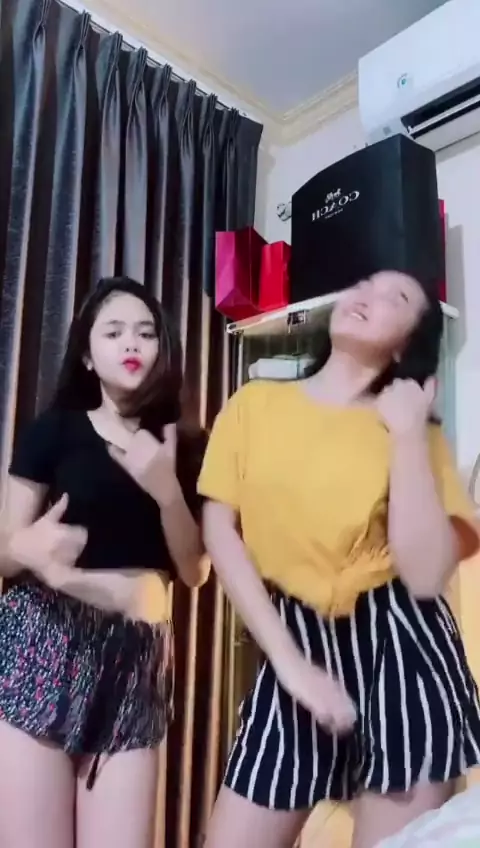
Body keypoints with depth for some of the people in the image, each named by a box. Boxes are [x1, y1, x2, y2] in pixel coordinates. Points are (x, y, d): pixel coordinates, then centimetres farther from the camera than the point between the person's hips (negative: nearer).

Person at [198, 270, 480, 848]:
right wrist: (288, 659, -9)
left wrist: (408, 432, -10)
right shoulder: (254, 403, 4)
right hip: (296, 645, 1)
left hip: (401, 646, 0)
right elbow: (219, 530, -3)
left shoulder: (414, 431, 4)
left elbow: (426, 575, -10)